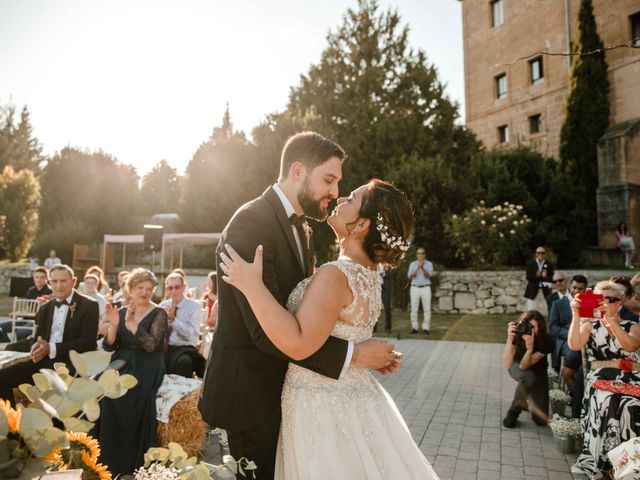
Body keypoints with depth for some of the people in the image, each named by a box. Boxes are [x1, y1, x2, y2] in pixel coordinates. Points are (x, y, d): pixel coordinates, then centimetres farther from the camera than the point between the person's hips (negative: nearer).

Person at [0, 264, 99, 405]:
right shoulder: (45, 308, 17)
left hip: (70, 363, -6)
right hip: (44, 360, 7)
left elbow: (88, 342, -12)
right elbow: (37, 337, 15)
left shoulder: (89, 306, -4)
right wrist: (35, 347, -11)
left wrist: (51, 348, -20)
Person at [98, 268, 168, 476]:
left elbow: (151, 345, -16)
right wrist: (113, 325, -14)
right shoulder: (122, 312, 11)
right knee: (108, 395, -23)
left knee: (134, 400, -29)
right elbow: (109, 346, 4)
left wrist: (132, 324, -25)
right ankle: (109, 460, -7)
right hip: (122, 364, 4)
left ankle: (131, 462, -13)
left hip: (146, 368, -4)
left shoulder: (159, 314, -2)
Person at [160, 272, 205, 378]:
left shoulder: (194, 306, -2)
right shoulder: (162, 306, 11)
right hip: (164, 348, 3)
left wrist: (173, 319, -22)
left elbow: (191, 335, -14)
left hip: (184, 348, -3)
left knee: (184, 361, -36)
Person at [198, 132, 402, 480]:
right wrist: (353, 354, -23)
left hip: (283, 386, 9)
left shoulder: (301, 230, 8)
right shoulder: (251, 223, -22)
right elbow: (266, 330, -28)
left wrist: (366, 351, -8)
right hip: (250, 390, -9)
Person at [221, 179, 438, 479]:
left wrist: (251, 285, -31)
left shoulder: (336, 275, -26)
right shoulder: (368, 272, 3)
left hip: (324, 408, -8)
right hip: (358, 398, 8)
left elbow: (298, 344, -36)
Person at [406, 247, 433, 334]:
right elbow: (410, 276, -2)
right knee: (414, 309, 0)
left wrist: (422, 267, -21)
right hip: (415, 288, 1)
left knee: (427, 309, -4)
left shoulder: (429, 264, 6)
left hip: (426, 288, -1)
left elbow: (428, 276, -7)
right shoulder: (412, 264, 9)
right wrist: (418, 267, -15)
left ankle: (426, 328, 1)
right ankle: (414, 327, 6)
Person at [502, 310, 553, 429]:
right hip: (517, 368, -1)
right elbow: (507, 365, -36)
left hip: (537, 371, 1)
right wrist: (510, 339, -47)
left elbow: (524, 366, -32)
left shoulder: (546, 342, -29)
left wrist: (530, 348, -50)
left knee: (541, 419, -11)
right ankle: (513, 411, -14)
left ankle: (525, 401, 22)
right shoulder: (517, 334, -29)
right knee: (529, 377, -38)